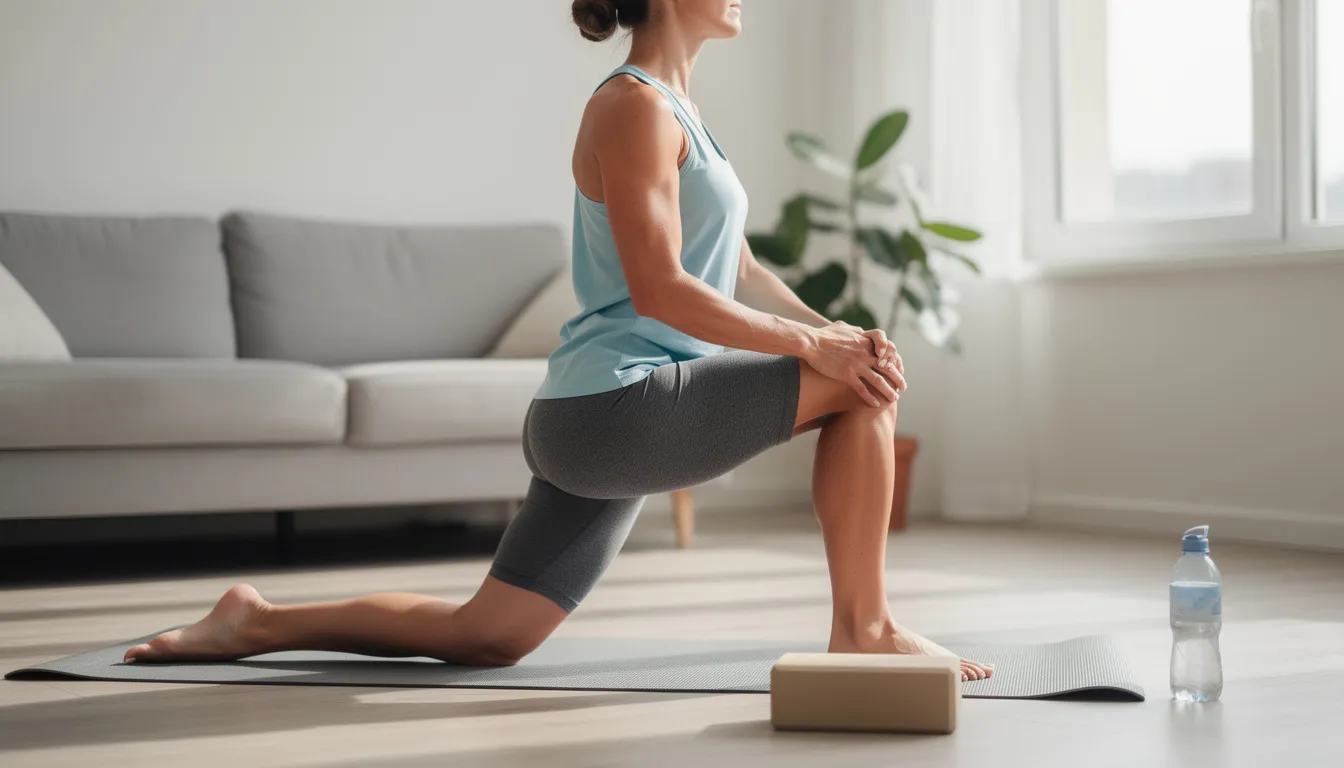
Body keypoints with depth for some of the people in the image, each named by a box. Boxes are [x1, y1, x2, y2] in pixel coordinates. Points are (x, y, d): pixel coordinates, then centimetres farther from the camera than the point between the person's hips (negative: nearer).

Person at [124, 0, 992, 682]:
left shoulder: (675, 110, 20)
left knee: (482, 638, 11)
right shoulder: (635, 107, -11)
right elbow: (658, 288, -19)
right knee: (862, 383, -10)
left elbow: (737, 271, 20)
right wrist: (807, 343, -17)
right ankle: (863, 628, -5)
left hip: (597, 425, 10)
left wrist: (828, 327, 4)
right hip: (621, 405, -10)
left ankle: (261, 622, 18)